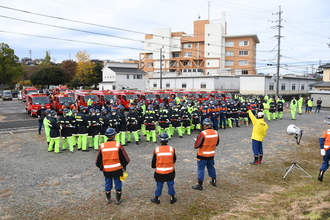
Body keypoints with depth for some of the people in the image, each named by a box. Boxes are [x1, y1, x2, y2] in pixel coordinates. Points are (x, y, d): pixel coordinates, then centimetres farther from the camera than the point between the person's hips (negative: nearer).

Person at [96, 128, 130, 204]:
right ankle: (118, 199, 22)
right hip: (117, 169, -1)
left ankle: (108, 199, 29)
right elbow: (123, 157, -5)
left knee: (108, 183, 17)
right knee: (118, 183, 13)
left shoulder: (102, 146, -8)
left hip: (106, 169, 1)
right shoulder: (118, 145, -13)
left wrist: (101, 167, 19)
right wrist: (124, 166, 10)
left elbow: (99, 160, 2)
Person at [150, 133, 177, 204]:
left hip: (159, 172, -1)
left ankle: (156, 198, 26)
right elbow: (174, 160, 4)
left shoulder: (156, 150, -14)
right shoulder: (172, 149, -10)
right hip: (170, 171, 1)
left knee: (159, 185, 14)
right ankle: (172, 198, 26)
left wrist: (154, 166, 19)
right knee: (170, 185, 15)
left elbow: (153, 161, -2)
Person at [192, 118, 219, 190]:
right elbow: (216, 143, 10)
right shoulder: (216, 133, -3)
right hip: (211, 154, 6)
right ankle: (214, 181, 36)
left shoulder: (203, 133, -23)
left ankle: (200, 185, 10)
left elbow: (197, 145, -19)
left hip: (202, 155, -6)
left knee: (201, 169, 4)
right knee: (211, 167, 22)